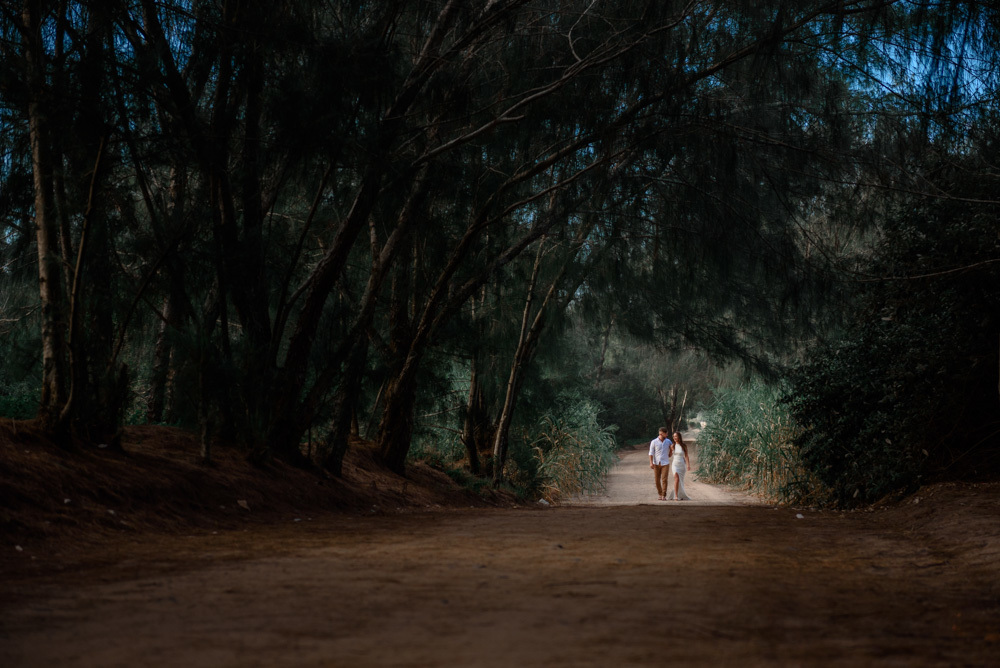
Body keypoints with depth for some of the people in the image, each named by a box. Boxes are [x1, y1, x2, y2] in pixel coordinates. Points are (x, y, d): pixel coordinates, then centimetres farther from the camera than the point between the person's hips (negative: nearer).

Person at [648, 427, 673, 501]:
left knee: (664, 480, -11)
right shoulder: (654, 442, -2)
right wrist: (651, 463, -14)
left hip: (665, 464, 0)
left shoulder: (668, 441, 4)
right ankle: (660, 494, 22)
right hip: (656, 464, 0)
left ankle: (664, 496, -9)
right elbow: (651, 453, -5)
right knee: (657, 480, 4)